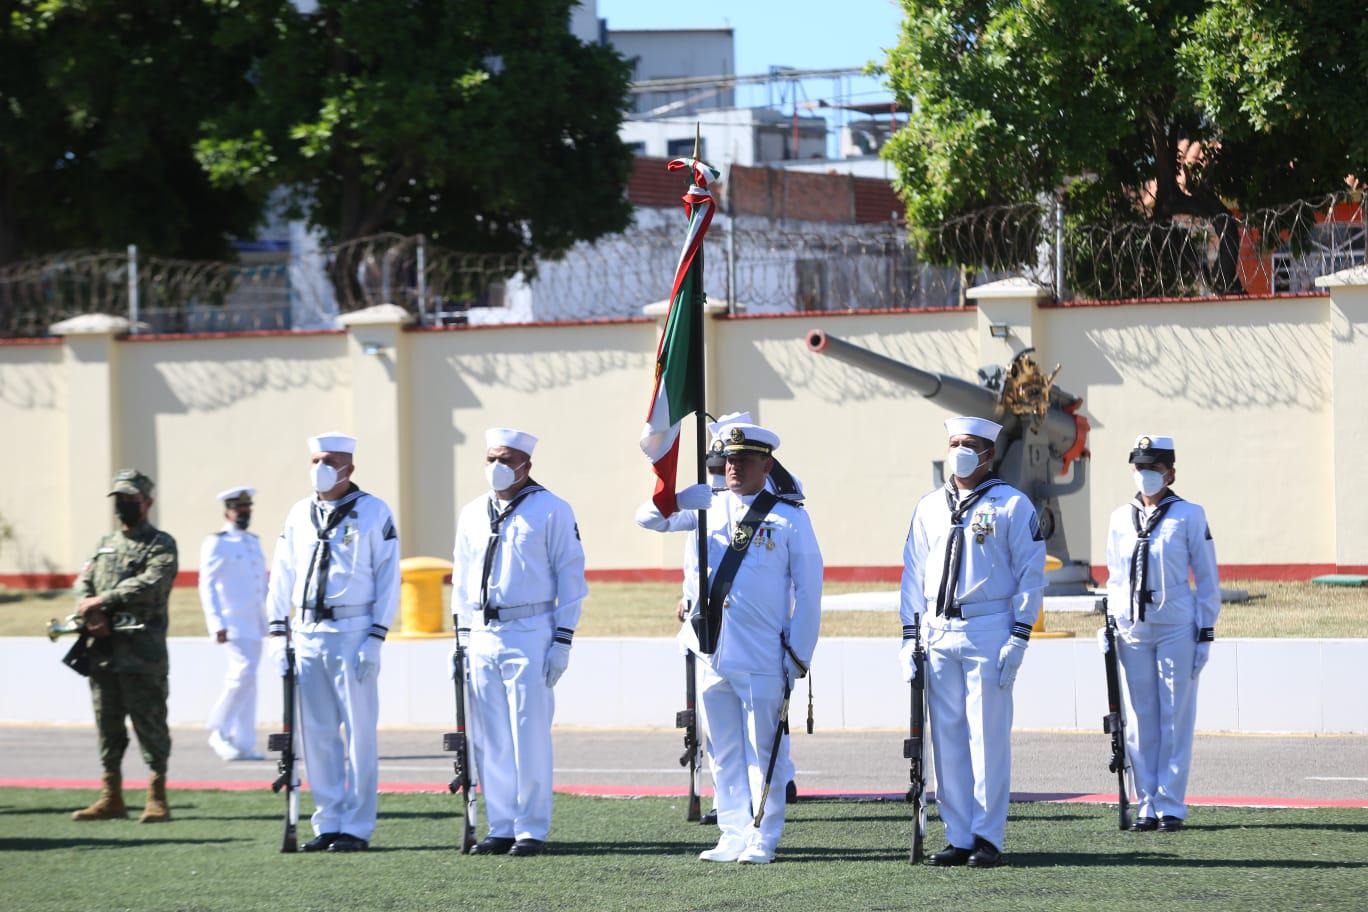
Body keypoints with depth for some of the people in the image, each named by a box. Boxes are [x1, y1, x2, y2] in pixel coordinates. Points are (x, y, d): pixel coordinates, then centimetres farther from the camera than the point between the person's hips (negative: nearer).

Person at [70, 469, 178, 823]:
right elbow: (83, 584, 12)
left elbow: (150, 584, -15)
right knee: (108, 727, 8)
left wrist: (102, 600, -17)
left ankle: (157, 798, -4)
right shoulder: (106, 544, 21)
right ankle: (111, 797, 14)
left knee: (150, 725, -6)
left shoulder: (161, 545, 1)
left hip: (142, 654, -6)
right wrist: (89, 614, -9)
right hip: (103, 653, 6)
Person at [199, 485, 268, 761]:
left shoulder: (254, 542, 18)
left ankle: (244, 744, 8)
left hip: (254, 624, 7)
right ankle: (219, 730, -6)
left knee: (247, 679, 6)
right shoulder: (217, 543, -5)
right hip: (231, 623, -7)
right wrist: (217, 623, -19)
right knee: (244, 671, -19)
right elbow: (207, 586, -11)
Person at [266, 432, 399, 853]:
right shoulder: (299, 515, 13)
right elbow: (282, 576, 16)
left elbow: (388, 579, -3)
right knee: (317, 733, 5)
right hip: (308, 636, 5)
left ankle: (357, 827, 0)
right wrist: (279, 633, 7)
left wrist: (375, 640, -9)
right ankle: (328, 824, 11)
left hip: (353, 634, -5)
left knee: (359, 732, -4)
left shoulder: (374, 512, 0)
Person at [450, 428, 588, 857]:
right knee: (491, 740, 5)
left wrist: (562, 641, -7)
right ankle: (501, 828, 11)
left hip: (530, 634, -5)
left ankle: (532, 830, -1)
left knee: (530, 738, -6)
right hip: (482, 637, 5)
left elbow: (571, 577, -2)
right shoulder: (472, 514, 15)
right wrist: (461, 638, 14)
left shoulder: (551, 511, -1)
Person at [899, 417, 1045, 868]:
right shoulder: (928, 508, 15)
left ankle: (988, 838, -2)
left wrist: (1018, 639, -9)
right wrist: (908, 639, 10)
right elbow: (914, 577, 17)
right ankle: (958, 837, 8)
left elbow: (1031, 573, -1)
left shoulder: (1012, 505, 1)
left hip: (988, 632, -5)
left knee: (988, 735, -5)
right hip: (937, 635, 5)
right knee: (947, 737, 4)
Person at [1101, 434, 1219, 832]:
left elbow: (1207, 579, 1)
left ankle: (1171, 805, 0)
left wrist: (1206, 633, -4)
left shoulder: (1189, 515, 0)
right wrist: (1110, 626, 11)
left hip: (1177, 629, -4)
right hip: (1133, 631, 4)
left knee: (1175, 719, -3)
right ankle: (1146, 804, 9)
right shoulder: (1120, 519, 12)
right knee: (1140, 720, 4)